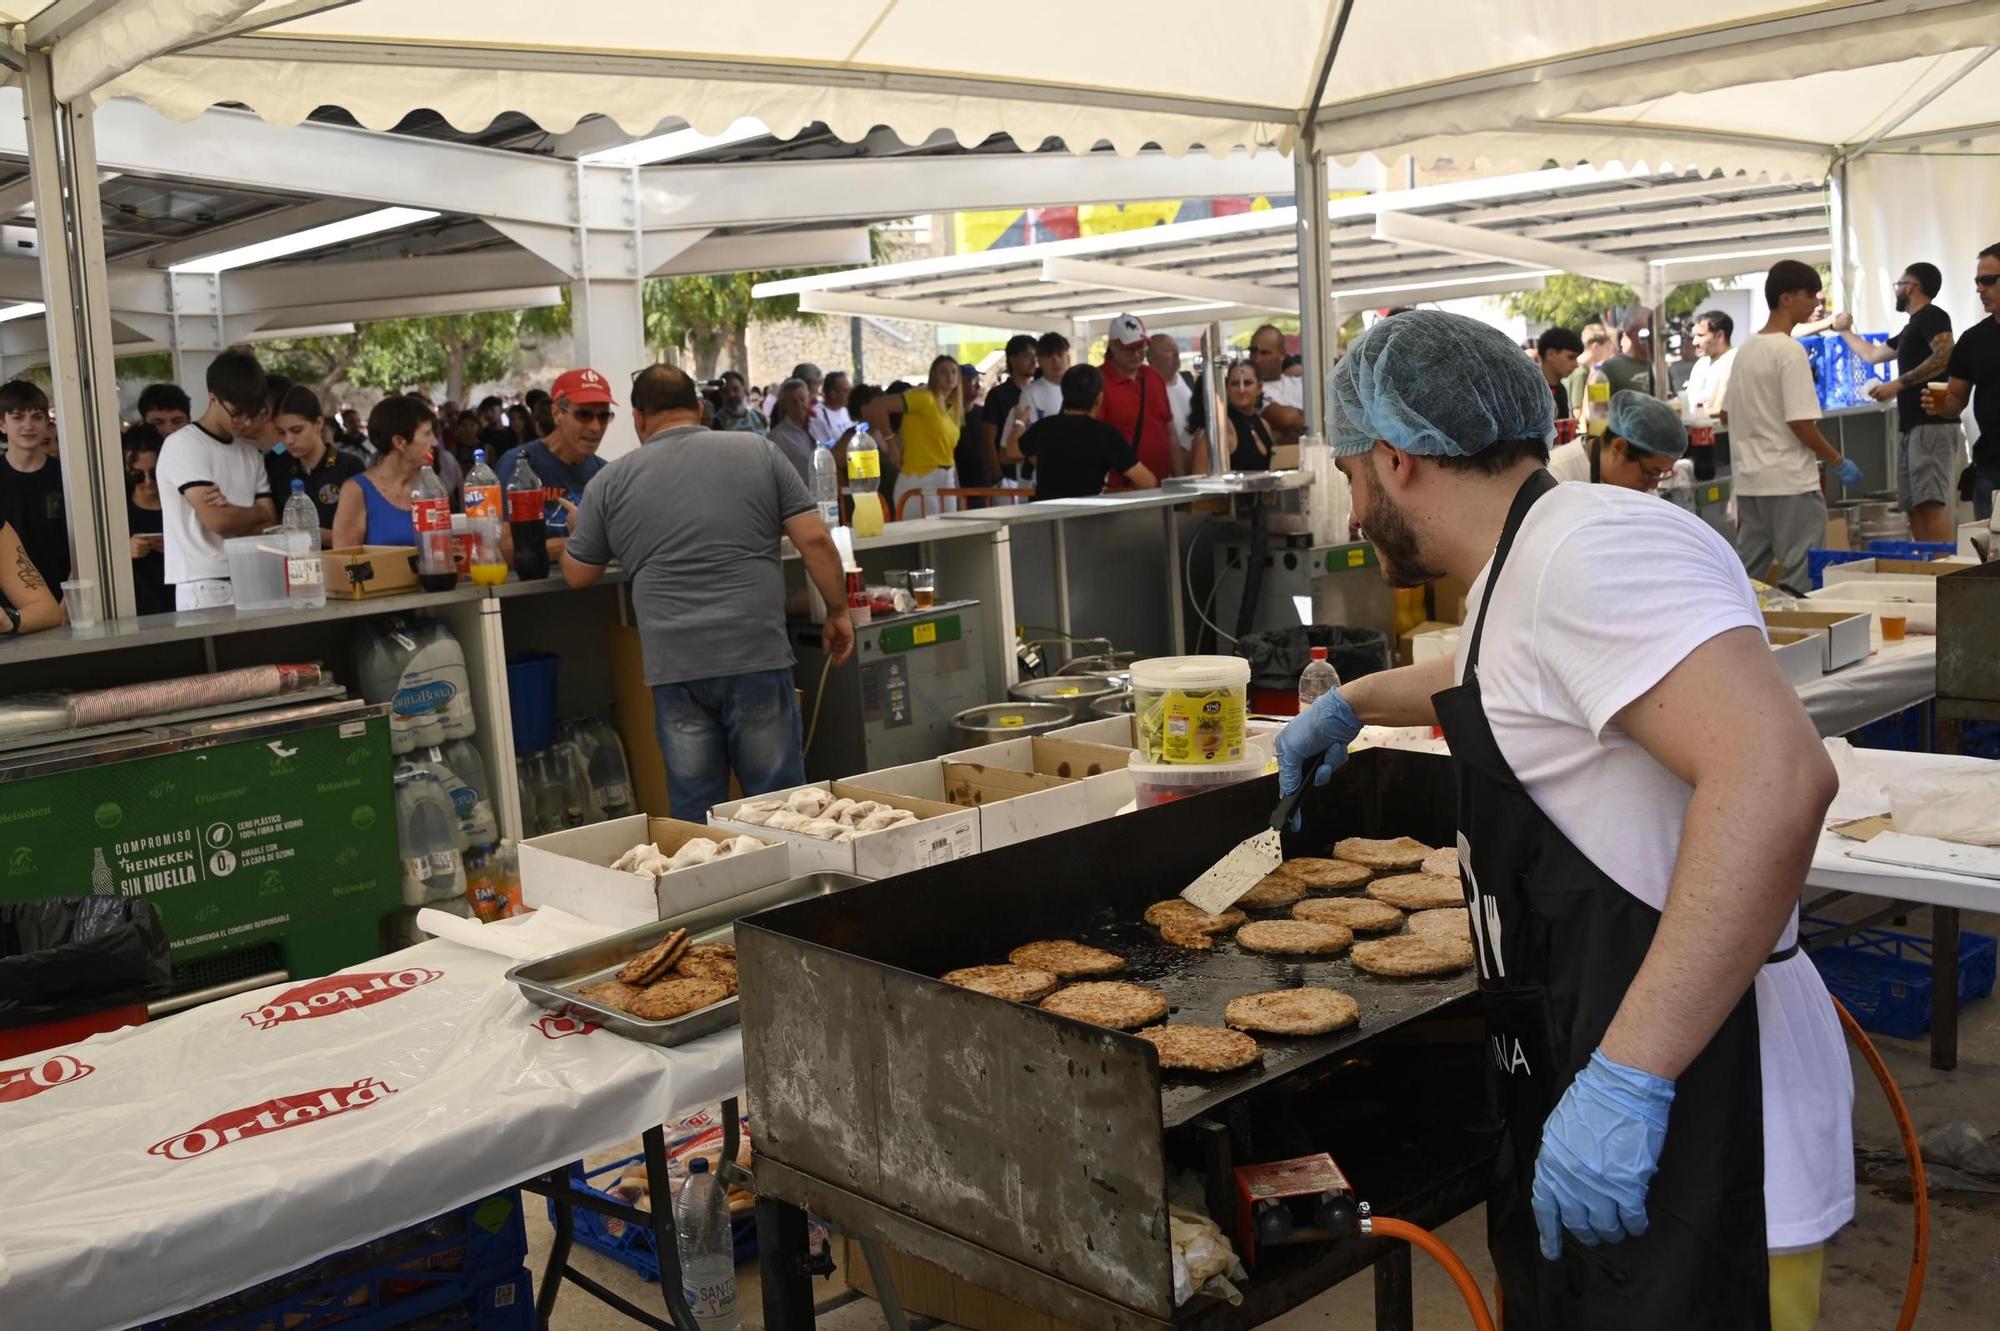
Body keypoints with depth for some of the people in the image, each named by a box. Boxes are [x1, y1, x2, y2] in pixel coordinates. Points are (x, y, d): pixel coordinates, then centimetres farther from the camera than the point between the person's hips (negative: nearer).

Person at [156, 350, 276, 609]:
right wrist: (256, 512, 6)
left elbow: (270, 527, 8)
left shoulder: (251, 453, 15)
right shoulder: (182, 445, -4)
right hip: (204, 588, -5)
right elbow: (216, 520, -13)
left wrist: (232, 513, -11)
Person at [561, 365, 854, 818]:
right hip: (758, 658, 0)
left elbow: (578, 574, 16)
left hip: (674, 668, 0)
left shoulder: (612, 481, 7)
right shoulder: (759, 453, 6)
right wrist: (838, 611, 11)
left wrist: (577, 532, 36)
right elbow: (815, 540, 0)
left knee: (694, 812, 8)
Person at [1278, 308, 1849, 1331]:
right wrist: (1353, 700, 46)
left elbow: (1776, 774, -34)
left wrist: (1626, 1081, -35)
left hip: (1689, 1127, -10)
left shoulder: (1589, 547, -20)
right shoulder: (1523, 576, 13)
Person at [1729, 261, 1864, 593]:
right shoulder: (1790, 351, -12)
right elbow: (1800, 422, -17)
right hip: (1789, 481, -8)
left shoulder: (1745, 350, 13)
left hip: (1749, 481, 8)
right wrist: (1838, 462, -5)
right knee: (1801, 579, -4)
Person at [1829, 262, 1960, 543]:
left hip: (1932, 425, -10)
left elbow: (1945, 356, -21)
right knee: (1915, 507, 4)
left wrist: (1898, 384, -19)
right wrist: (1845, 331, 50)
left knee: (1932, 503, -18)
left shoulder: (1932, 315, -4)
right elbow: (1872, 354, 39)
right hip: (1912, 427, 10)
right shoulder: (1911, 328, 24)